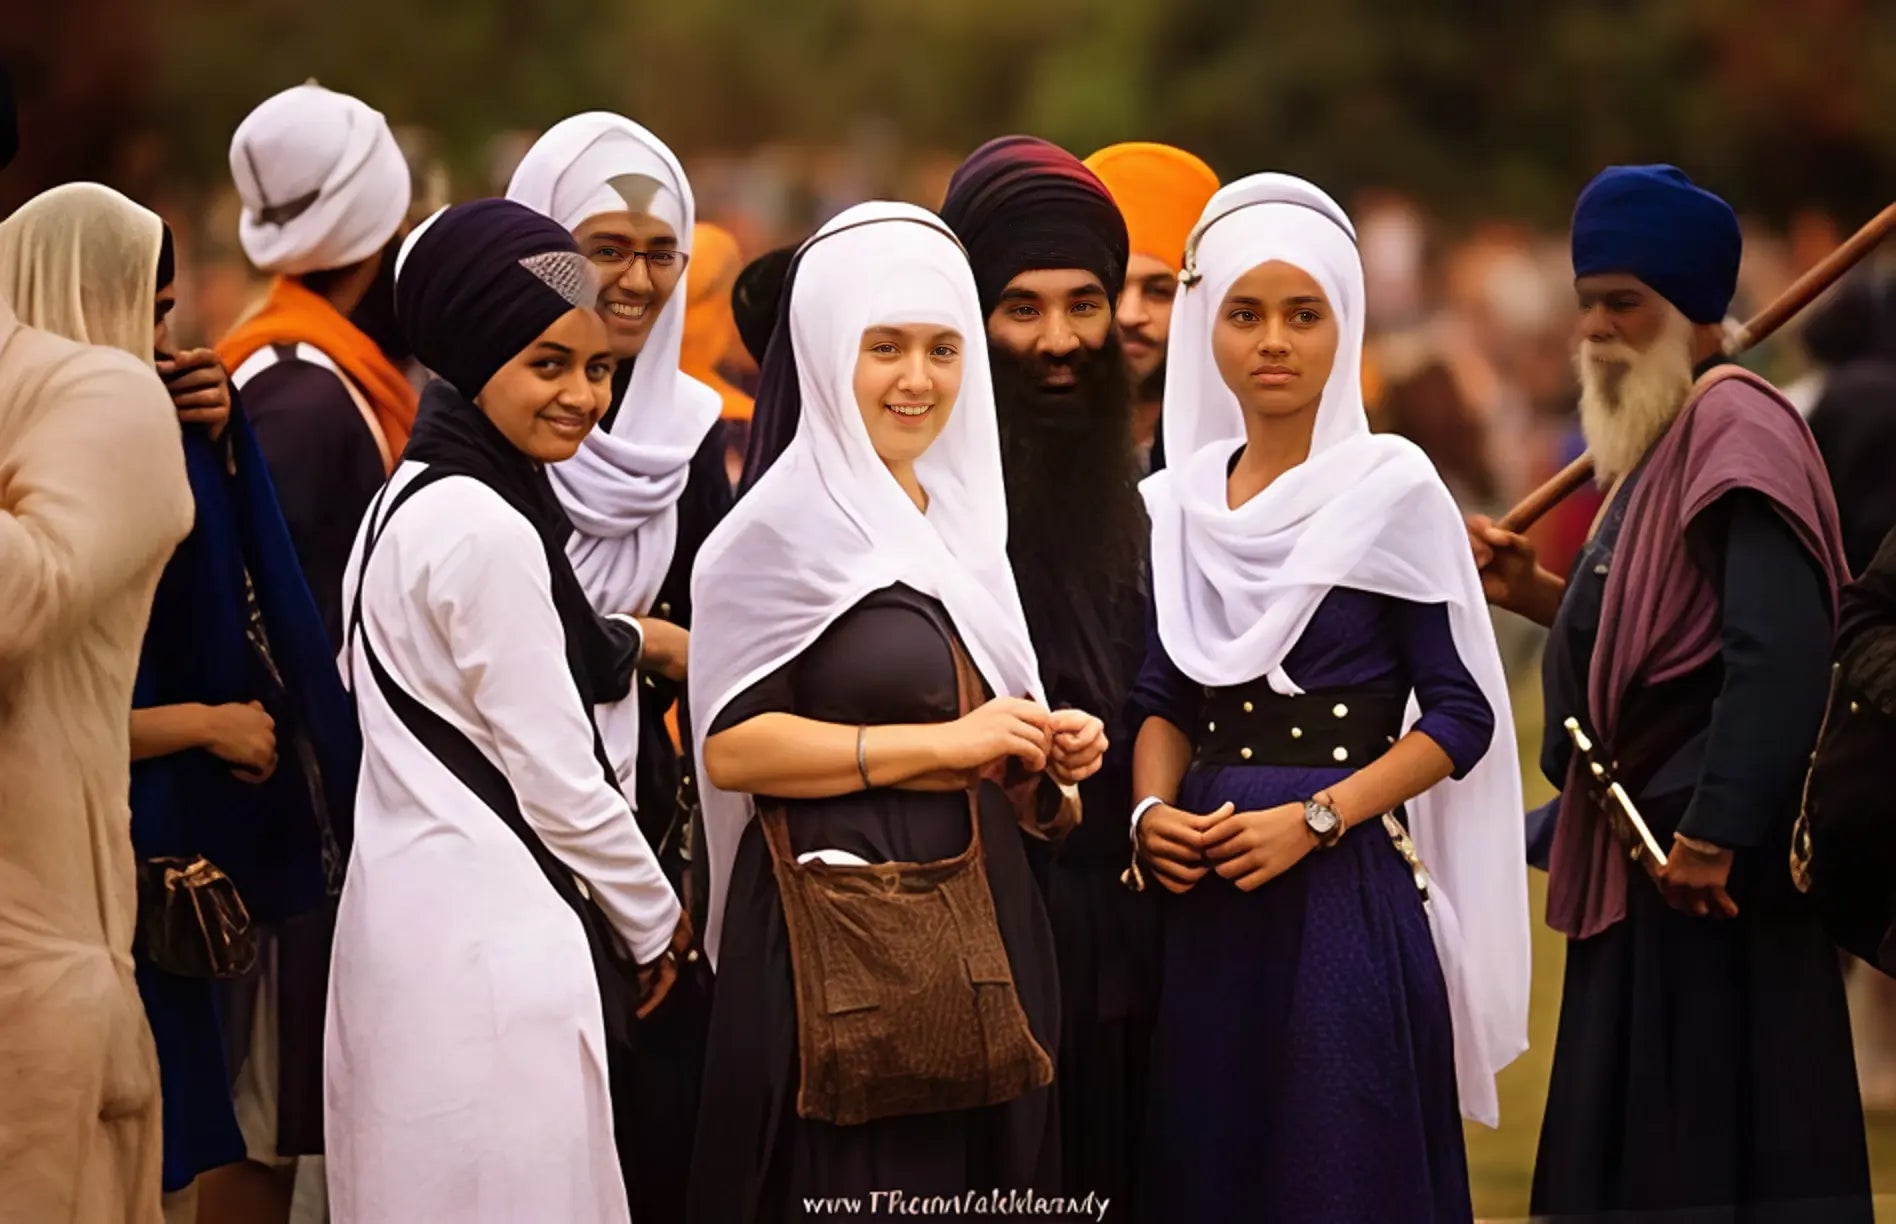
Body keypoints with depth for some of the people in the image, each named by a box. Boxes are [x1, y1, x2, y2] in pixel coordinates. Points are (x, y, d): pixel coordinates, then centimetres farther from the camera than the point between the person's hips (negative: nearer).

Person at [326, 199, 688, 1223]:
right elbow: (558, 782, -12)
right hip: (494, 941, -10)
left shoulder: (409, 500, 14)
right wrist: (655, 923, 1)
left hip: (411, 911, 10)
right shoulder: (488, 530, -15)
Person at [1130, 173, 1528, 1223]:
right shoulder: (1177, 504, 9)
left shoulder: (1392, 489, -4)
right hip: (1204, 901, 4)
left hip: (1347, 897, -4)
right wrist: (1150, 810, -4)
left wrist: (1317, 819, -15)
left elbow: (1463, 713, -5)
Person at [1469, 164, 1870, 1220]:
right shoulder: (1665, 438, 17)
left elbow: (1782, 651, -26)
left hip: (1712, 877, -10)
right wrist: (1545, 596, 8)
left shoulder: (1737, 431, -15)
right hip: (1651, 854, 10)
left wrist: (1714, 834, -27)